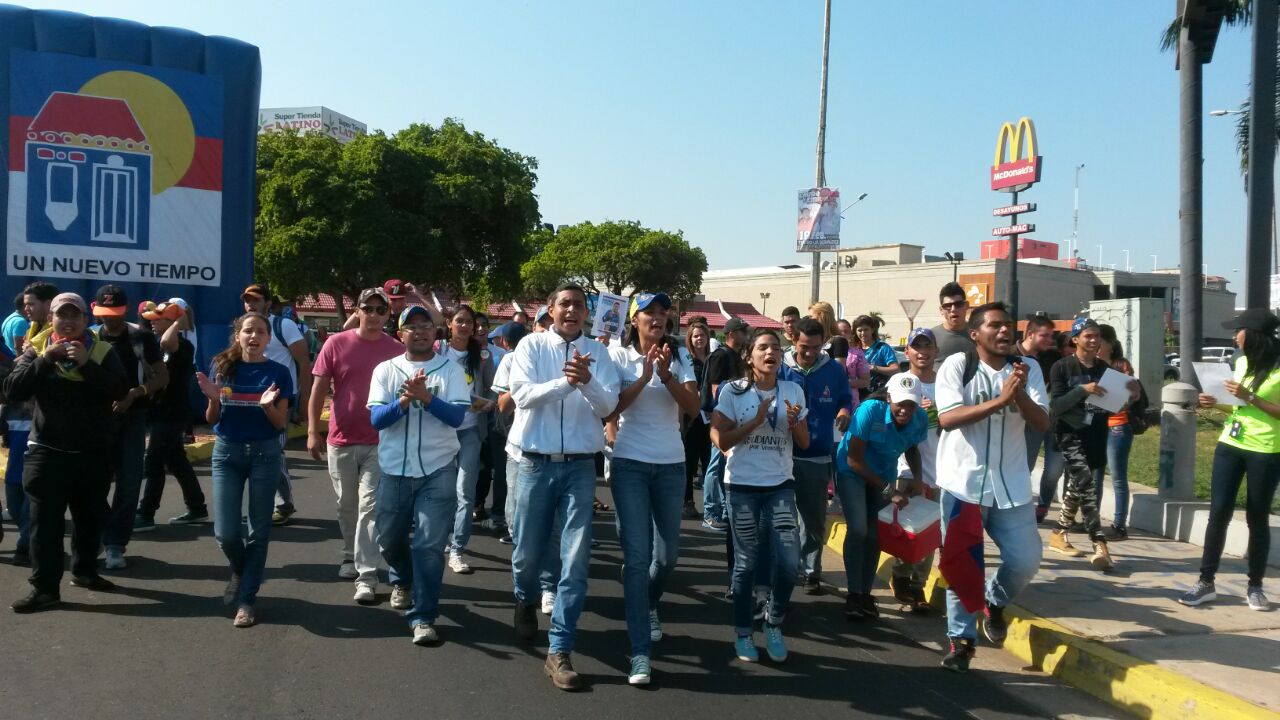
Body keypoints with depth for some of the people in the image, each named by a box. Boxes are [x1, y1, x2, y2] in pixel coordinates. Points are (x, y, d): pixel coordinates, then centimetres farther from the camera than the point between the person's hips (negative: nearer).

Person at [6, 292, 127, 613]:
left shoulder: (102, 351, 0)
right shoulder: (36, 350, 1)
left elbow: (120, 390, -13)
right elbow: (13, 390, -11)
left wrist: (87, 363, -23)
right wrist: (45, 359, -19)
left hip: (91, 453, 2)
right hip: (46, 452, -1)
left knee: (91, 518, 14)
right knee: (45, 522, -1)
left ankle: (85, 571, 31)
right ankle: (45, 587, 5)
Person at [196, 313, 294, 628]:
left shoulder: (278, 373, -4)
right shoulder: (221, 367, 0)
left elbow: (281, 424, -3)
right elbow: (211, 420, 3)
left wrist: (268, 405, -23)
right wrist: (214, 399, -17)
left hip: (265, 453, -1)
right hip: (226, 452, 1)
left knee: (259, 530, 3)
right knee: (225, 532, -4)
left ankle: (246, 600, 15)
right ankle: (240, 570, 29)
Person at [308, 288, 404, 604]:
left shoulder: (397, 350, -2)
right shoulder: (336, 344, -3)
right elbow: (318, 389, 0)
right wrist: (313, 431, -6)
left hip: (380, 443, -1)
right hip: (340, 441, 1)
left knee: (370, 508, -4)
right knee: (346, 506, 17)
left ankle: (367, 576, -1)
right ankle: (349, 555, 39)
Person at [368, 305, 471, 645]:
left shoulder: (451, 369, -1)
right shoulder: (385, 370, 3)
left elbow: (457, 416, -11)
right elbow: (376, 418, -7)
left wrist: (425, 397, -25)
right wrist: (405, 400, -23)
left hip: (438, 470, -2)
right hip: (395, 470, 3)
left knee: (430, 544, -5)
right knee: (389, 538, 16)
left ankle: (422, 616, 4)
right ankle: (403, 579, 48)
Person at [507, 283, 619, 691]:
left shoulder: (598, 353, 3)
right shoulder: (531, 346, -1)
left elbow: (608, 406, -6)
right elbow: (523, 396, -13)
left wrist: (586, 381, -25)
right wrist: (566, 381, -26)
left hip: (580, 466, 1)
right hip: (536, 462, 0)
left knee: (576, 559, -2)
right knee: (528, 550, 13)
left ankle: (559, 651, 8)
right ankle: (525, 601, 47)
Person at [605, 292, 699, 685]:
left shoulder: (679, 357, 5)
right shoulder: (619, 354, -2)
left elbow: (693, 408, -5)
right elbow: (611, 407, -11)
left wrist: (666, 375, -19)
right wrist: (644, 377, -20)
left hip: (671, 465, 3)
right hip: (630, 464, -3)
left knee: (667, 554, 13)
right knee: (637, 556, -7)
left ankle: (648, 605, 45)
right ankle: (640, 652, -2)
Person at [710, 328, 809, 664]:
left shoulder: (793, 391, 5)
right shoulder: (733, 391, -4)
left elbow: (804, 443, 9)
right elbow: (719, 439, -9)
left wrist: (795, 422, -12)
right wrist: (756, 420, -16)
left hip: (781, 485, 2)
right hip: (742, 486, -2)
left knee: (789, 562, -6)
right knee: (746, 562, 4)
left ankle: (773, 623, 20)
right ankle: (743, 633, 22)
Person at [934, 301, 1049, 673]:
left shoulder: (1027, 368, 2)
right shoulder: (957, 365, -8)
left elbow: (1042, 423, -5)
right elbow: (947, 418, -20)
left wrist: (1020, 394, -24)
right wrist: (1000, 399, -27)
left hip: (1011, 484, 3)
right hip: (963, 482, -3)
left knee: (1025, 561, 0)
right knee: (959, 562, 3)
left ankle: (994, 601, 32)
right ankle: (962, 638, 19)